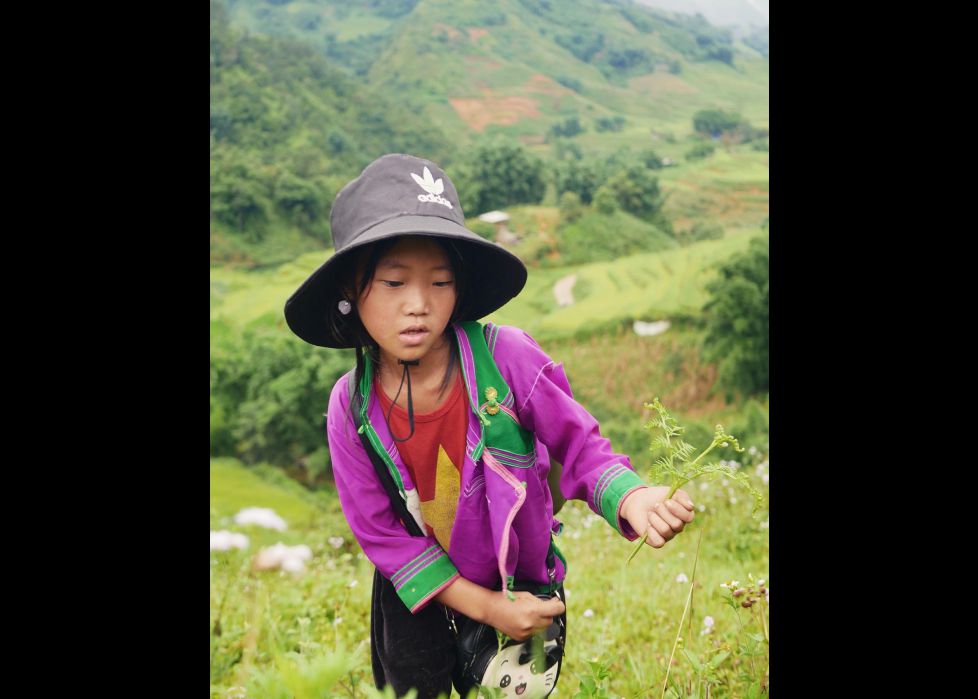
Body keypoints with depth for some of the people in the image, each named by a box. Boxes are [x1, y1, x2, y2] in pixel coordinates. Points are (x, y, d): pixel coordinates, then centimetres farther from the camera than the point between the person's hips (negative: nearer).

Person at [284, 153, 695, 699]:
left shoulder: (507, 357, -24)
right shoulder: (352, 408, -18)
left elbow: (579, 444, -15)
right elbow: (379, 529, -12)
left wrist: (633, 499, -37)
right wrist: (483, 606, -16)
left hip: (525, 587, -1)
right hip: (419, 595, 1)